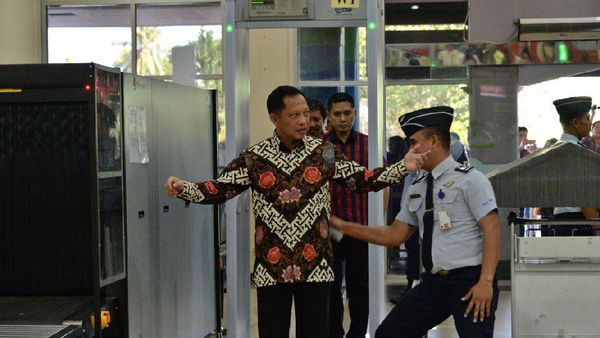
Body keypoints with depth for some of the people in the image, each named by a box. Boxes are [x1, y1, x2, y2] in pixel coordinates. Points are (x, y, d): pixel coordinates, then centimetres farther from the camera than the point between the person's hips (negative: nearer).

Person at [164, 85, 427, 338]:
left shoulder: (324, 152, 2)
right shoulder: (254, 158, -1)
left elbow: (361, 179, 6)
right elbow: (217, 190, -1)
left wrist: (403, 167, -5)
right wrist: (182, 188, -18)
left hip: (315, 265, 0)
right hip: (271, 267, 0)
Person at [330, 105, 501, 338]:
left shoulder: (469, 180, -8)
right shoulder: (417, 189, 13)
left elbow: (491, 230, -13)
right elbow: (395, 235, 16)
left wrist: (486, 282, -21)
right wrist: (343, 226, 13)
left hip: (470, 282, -7)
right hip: (433, 282, 7)